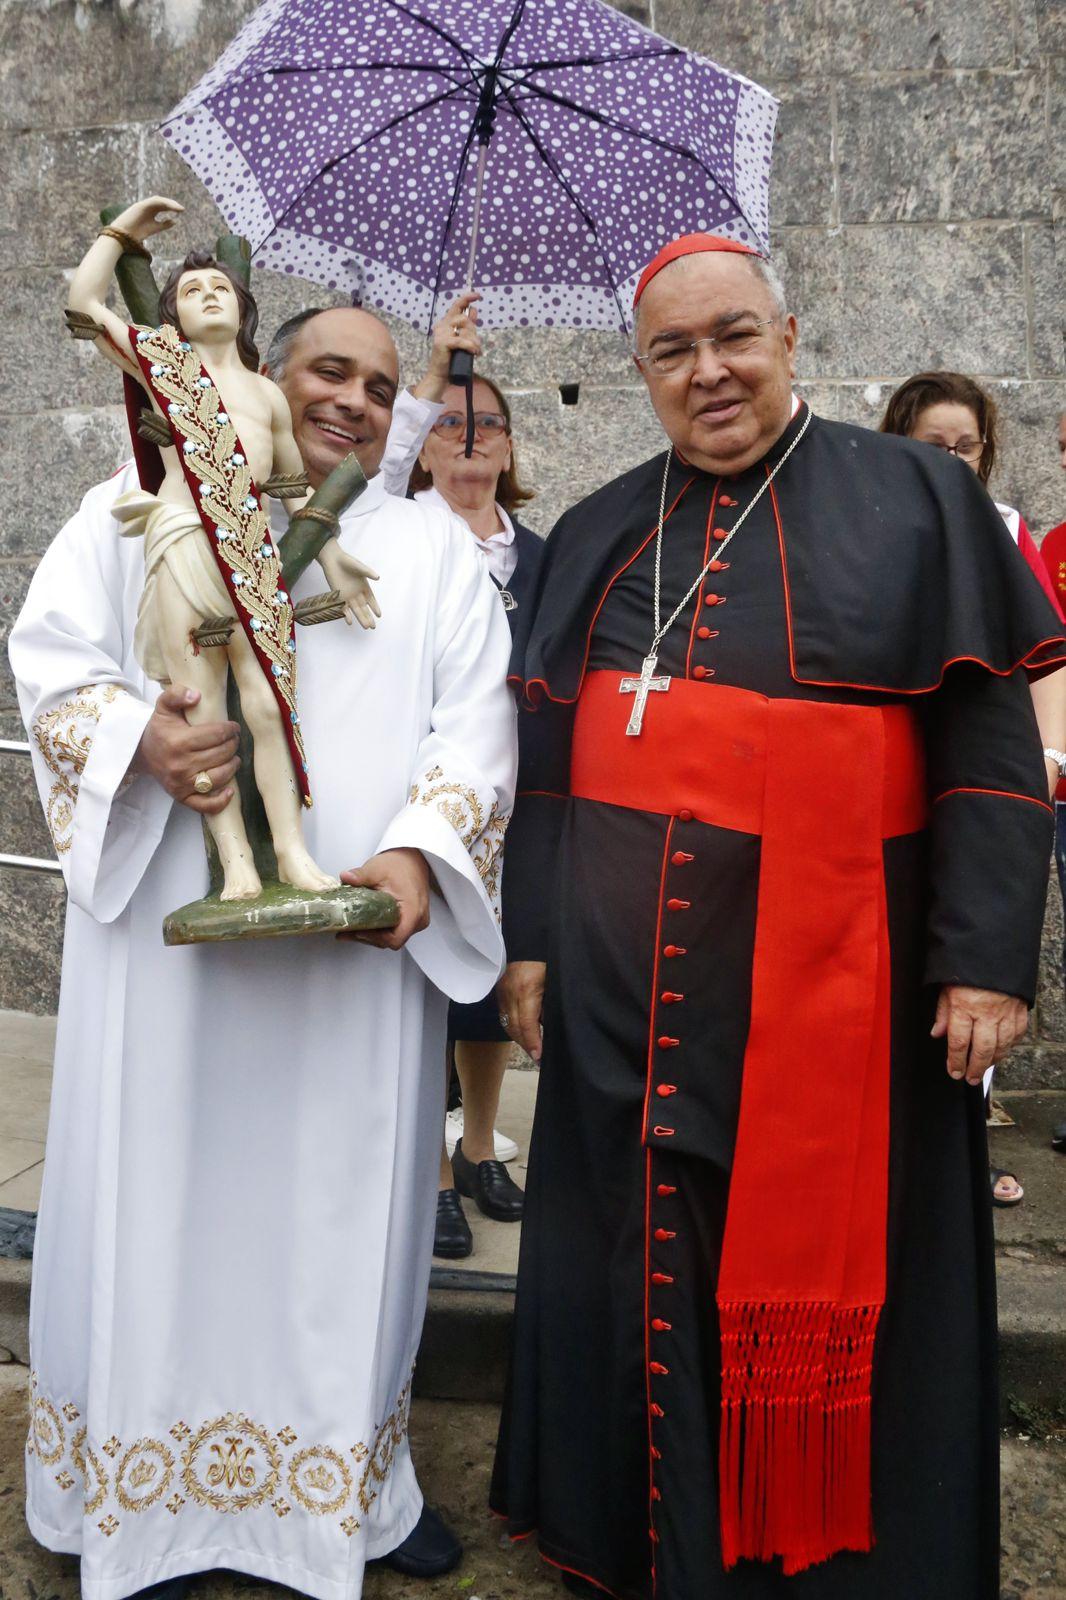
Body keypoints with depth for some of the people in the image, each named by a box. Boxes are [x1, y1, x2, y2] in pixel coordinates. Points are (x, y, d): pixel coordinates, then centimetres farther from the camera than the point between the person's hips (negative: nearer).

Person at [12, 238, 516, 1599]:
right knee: (167, 1183, 7)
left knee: (343, 1186, 8)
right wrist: (142, 741, -18)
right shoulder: (146, 501, 11)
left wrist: (419, 849, -15)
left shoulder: (433, 542, 12)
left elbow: (475, 718, 2)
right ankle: (154, 1482, 26)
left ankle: (347, 1470, 27)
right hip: (168, 921, -1)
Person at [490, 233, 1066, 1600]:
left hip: (828, 970, -3)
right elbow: (545, 754, 12)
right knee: (638, 1254, 13)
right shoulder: (599, 534, 11)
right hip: (628, 974, 4)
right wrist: (529, 937, 8)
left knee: (822, 1264, 8)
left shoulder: (913, 498, 1)